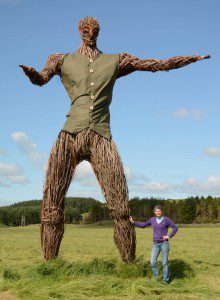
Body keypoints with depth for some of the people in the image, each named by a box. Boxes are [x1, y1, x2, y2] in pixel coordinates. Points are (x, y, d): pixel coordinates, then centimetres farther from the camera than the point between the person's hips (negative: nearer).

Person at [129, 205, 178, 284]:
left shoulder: (166, 219, -4)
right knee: (152, 263, -3)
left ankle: (165, 280, 9)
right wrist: (133, 222, 9)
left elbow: (175, 227, -1)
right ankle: (157, 278, 12)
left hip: (164, 243, -4)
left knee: (164, 263, -1)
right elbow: (143, 225, 16)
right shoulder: (152, 219, 8)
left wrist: (169, 236, -8)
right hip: (155, 244, 4)